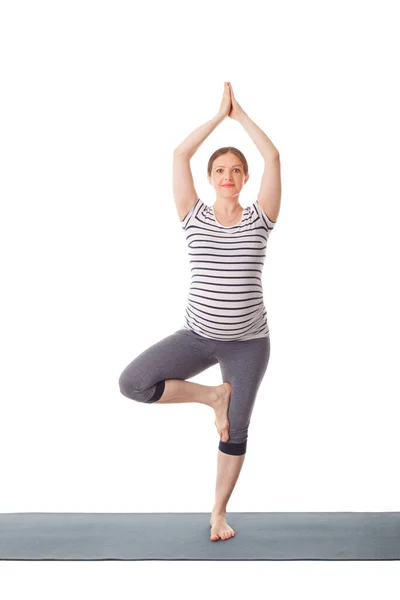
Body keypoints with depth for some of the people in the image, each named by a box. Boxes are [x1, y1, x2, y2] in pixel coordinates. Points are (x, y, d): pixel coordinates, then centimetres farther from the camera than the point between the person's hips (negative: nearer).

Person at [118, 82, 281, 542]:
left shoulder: (259, 218, 0)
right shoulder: (195, 217, 1)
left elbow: (273, 158, -9)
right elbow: (179, 155, -5)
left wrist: (240, 114, 0)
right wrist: (218, 115, 1)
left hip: (248, 342, 0)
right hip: (197, 335, 1)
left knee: (235, 432, 6)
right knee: (132, 382, -18)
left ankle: (219, 513, 27)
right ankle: (213, 396, 3)